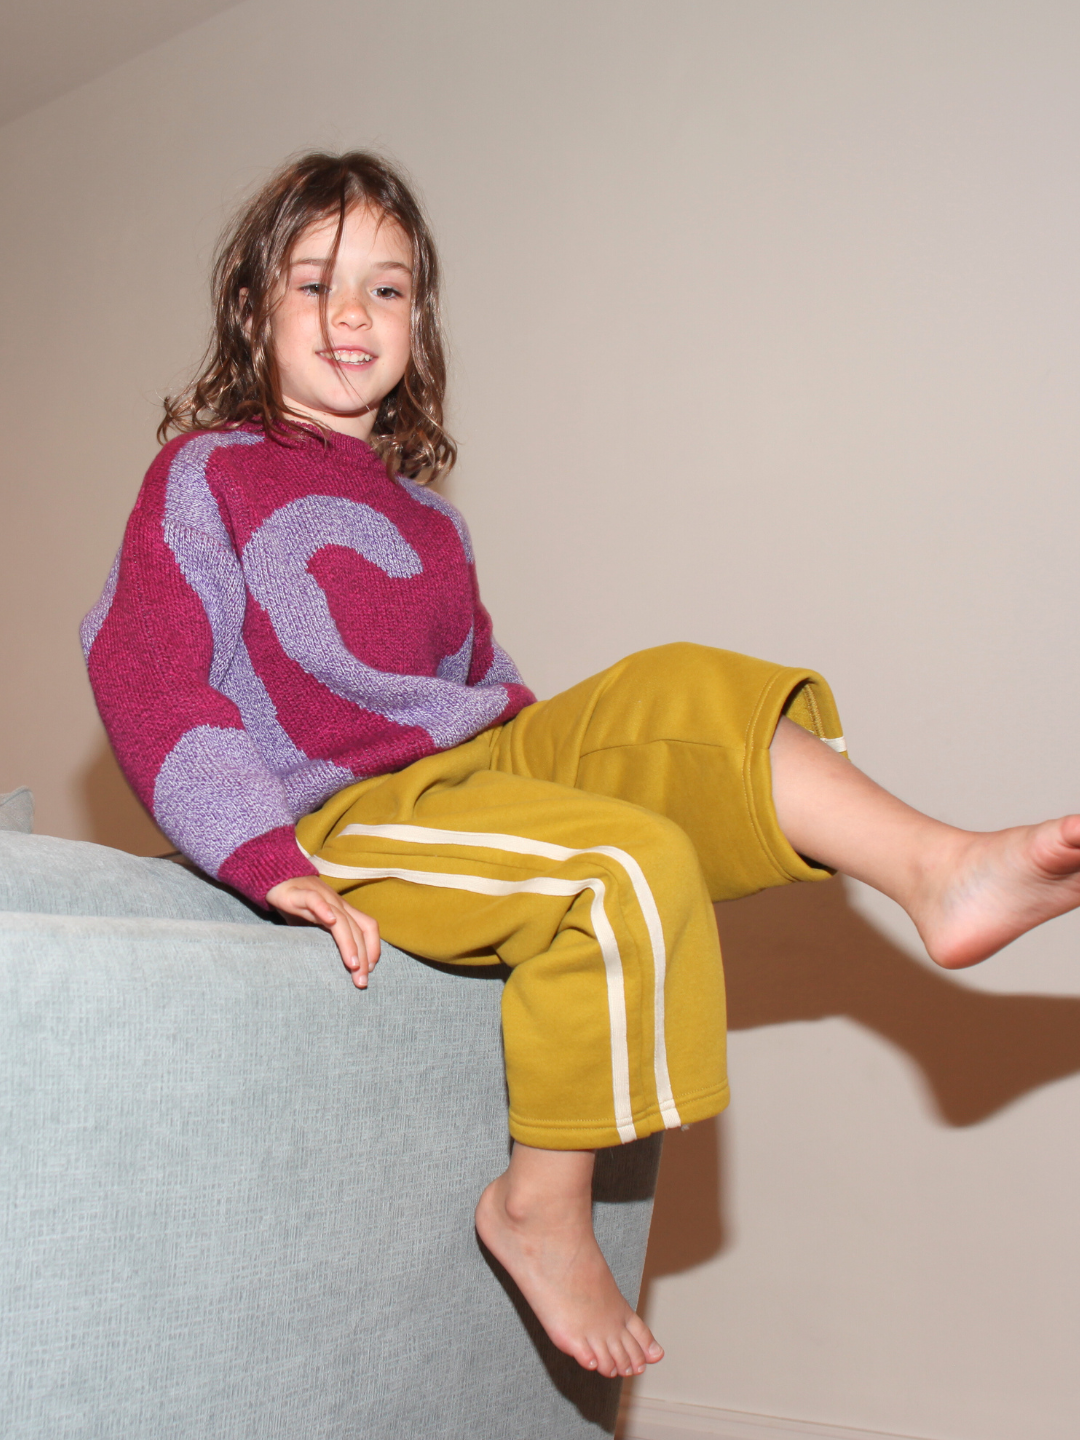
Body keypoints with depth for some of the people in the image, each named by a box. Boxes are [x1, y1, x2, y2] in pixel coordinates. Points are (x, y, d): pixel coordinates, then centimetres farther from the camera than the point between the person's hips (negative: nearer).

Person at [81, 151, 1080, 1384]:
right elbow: (144, 675, -12)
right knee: (631, 865, -28)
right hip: (346, 821, -7)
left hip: (474, 766, 7)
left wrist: (576, 754, 9)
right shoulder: (206, 475, 0)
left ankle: (935, 868, -19)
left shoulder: (421, 518, 22)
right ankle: (542, 1207, -13)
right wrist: (271, 861, -23)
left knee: (689, 688, -8)